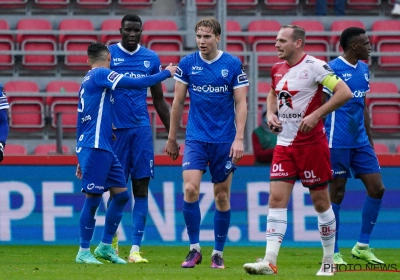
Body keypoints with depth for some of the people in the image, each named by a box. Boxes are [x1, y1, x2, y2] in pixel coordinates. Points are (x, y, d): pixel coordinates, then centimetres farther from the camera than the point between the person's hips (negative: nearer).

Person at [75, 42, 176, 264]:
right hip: (95, 147, -9)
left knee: (122, 194, 8)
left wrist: (82, 158, 27)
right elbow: (138, 84, -15)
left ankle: (105, 247, 13)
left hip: (105, 148, 9)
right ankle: (84, 252, 0)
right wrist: (167, 73, -3)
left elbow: (82, 121, 24)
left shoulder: (87, 82, 20)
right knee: (93, 198, -6)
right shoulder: (100, 75, -7)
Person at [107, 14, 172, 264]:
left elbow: (159, 99, 16)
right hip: (116, 128, -2)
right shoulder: (109, 54, 1)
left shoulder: (151, 58, 10)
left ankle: (135, 249, -3)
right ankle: (112, 240, 19)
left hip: (142, 128, 2)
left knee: (141, 188, -3)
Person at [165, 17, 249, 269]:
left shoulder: (233, 65, -3)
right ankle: (194, 249, -3)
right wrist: (172, 138, 10)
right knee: (190, 189, -15)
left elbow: (241, 103, -4)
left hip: (224, 141, -1)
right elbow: (178, 102, 8)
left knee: (222, 196, 4)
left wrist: (239, 138, -13)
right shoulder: (187, 64, 1)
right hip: (196, 138, 1)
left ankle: (218, 252, 16)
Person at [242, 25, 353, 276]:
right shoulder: (277, 69, 8)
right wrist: (271, 113, 9)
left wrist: (316, 115, -22)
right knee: (277, 199, -5)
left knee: (321, 201, 4)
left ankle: (329, 262, 17)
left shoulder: (314, 67, -13)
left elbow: (345, 93, -18)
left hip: (312, 144, -6)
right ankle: (270, 262, -11)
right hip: (284, 144, 6)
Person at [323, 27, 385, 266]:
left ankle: (362, 246, 12)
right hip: (338, 142, -8)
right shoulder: (332, 69, -11)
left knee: (377, 188, 2)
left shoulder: (364, 69, 13)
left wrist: (370, 139, 19)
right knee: (337, 194, -1)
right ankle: (333, 253, 7)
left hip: (360, 141, 8)